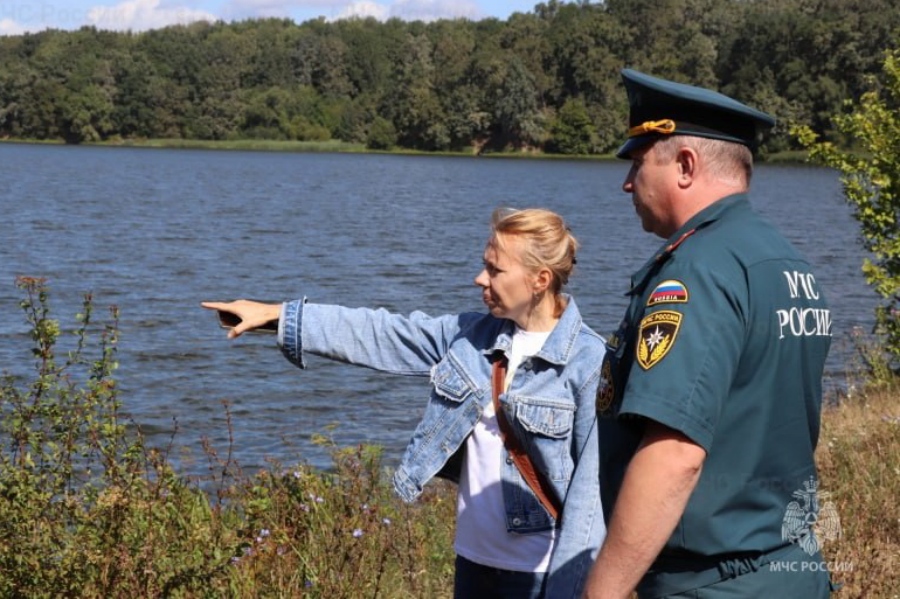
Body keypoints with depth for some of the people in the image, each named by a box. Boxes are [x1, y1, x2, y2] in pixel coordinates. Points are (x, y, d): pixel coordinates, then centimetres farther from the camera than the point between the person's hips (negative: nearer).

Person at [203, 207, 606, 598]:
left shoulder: (587, 361, -13)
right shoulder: (471, 336, 5)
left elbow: (590, 485, -15)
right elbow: (378, 333, 9)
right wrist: (276, 315, 7)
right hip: (474, 557, 6)